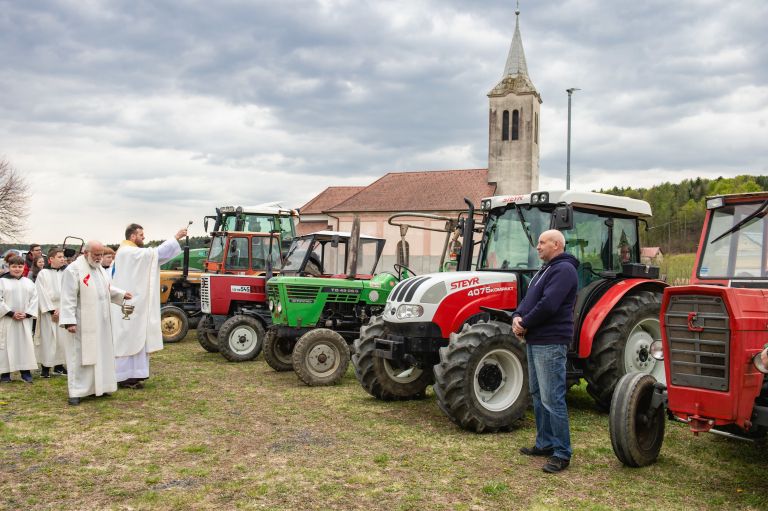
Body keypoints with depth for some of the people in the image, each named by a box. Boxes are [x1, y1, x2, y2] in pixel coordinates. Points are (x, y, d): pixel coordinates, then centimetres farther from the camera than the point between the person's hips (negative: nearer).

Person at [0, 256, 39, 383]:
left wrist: (27, 314, -7)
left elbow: (34, 299, 6)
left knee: (25, 344, 3)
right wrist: (11, 313, -14)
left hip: (25, 320, 3)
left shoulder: (29, 283, 9)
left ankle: (26, 372, 10)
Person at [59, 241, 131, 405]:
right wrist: (69, 321, -22)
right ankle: (76, 392, 2)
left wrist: (122, 294, 12)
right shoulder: (74, 270, -15)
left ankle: (97, 387, 22)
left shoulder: (99, 268, 11)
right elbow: (68, 298, -18)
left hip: (100, 323, 8)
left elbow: (107, 288, 26)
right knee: (80, 356, -4)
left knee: (100, 353, 12)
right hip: (83, 323, -8)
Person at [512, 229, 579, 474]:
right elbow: (529, 298, 18)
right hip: (535, 341, 11)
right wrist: (517, 317, -2)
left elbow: (547, 305, -23)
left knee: (552, 399, -8)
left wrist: (525, 324, -11)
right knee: (538, 394, 16)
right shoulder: (545, 270, 20)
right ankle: (545, 443, 26)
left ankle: (562, 453, 0)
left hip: (550, 343, -11)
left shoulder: (563, 270, -13)